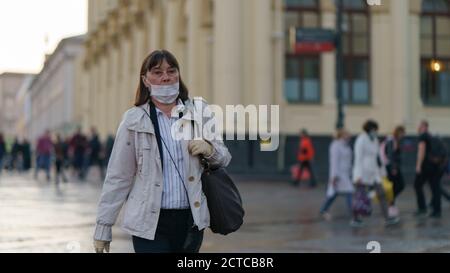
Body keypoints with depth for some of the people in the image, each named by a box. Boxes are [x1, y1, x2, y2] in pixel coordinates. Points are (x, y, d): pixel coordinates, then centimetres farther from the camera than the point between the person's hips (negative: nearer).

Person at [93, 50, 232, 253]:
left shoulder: (199, 112, 4)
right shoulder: (134, 121, -2)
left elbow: (224, 158, 12)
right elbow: (118, 177, 1)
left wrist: (209, 149, -11)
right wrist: (103, 226, 2)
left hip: (191, 220, 3)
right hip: (150, 223, -2)